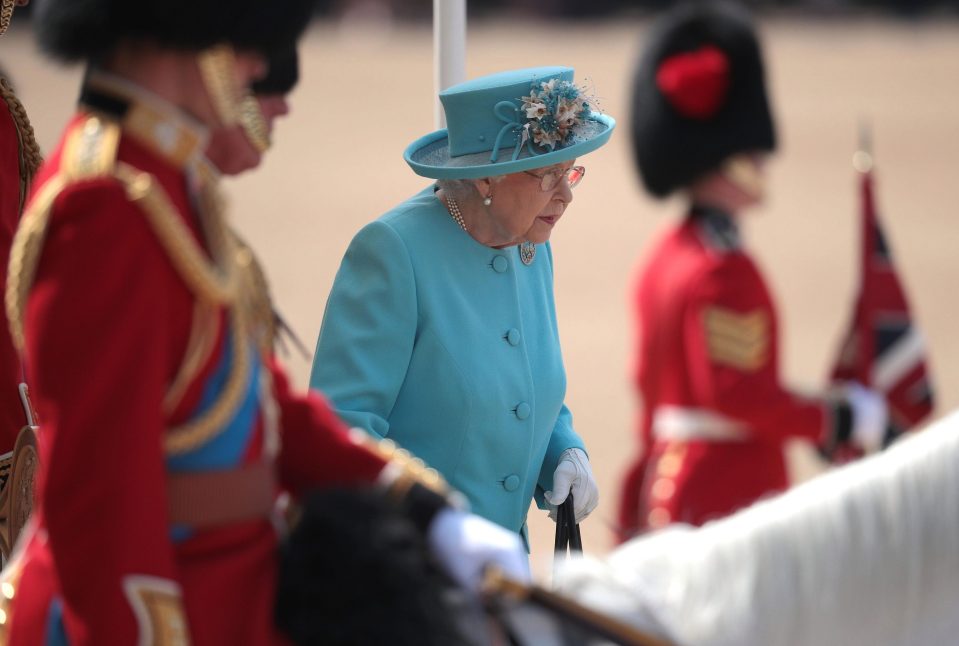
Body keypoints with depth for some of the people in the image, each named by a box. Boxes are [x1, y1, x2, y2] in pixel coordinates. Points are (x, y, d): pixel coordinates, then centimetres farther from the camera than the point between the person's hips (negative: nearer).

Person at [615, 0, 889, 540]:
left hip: (668, 491, 10)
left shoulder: (666, 259, 14)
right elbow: (739, 394, -22)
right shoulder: (725, 271, -16)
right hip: (728, 499, -10)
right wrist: (842, 420, -12)